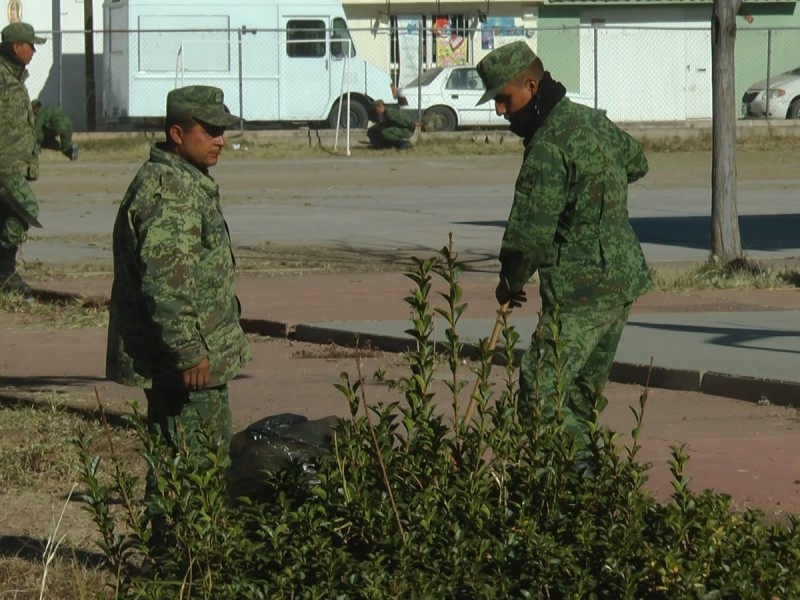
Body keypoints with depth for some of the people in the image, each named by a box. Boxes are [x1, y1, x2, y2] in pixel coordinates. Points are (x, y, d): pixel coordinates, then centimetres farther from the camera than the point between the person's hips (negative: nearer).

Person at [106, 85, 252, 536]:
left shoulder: (191, 182, 16)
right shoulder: (167, 190, -18)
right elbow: (164, 281, -25)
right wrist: (188, 351, -25)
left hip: (203, 353, 11)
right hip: (186, 359, -11)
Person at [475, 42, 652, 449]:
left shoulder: (549, 146, -17)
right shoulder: (593, 121, 12)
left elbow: (530, 230, -19)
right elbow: (636, 162, 34)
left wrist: (511, 282, -3)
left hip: (581, 291, -10)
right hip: (623, 279, 10)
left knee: (540, 394, -12)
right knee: (584, 394, 13)